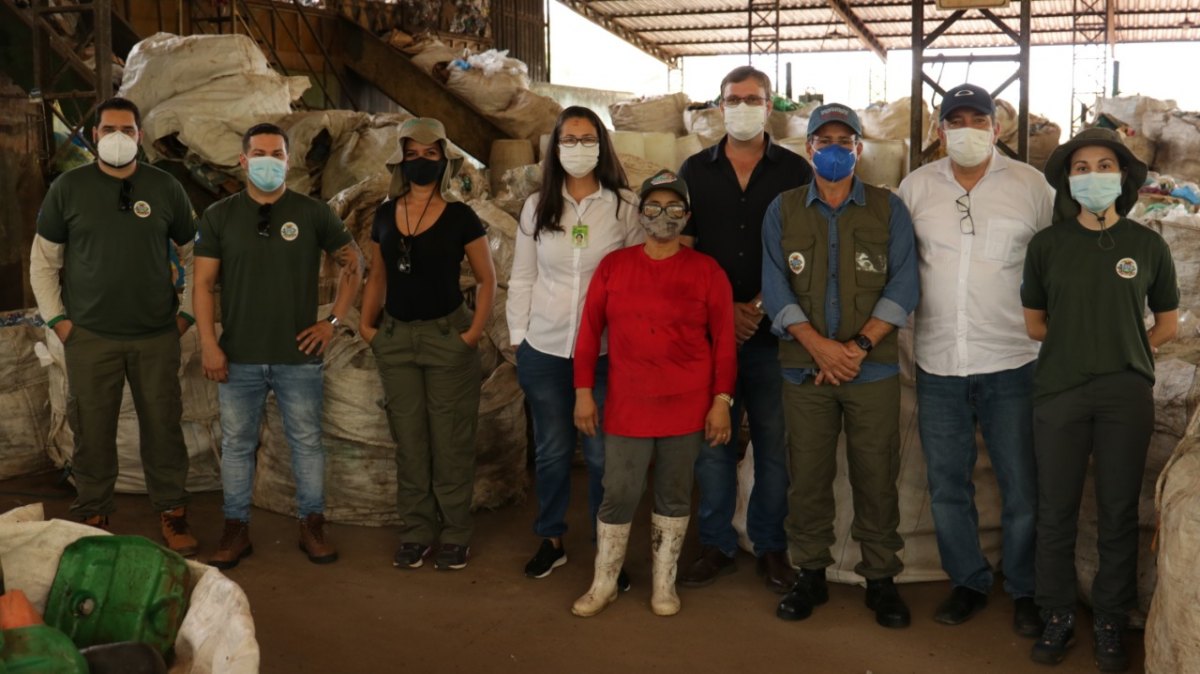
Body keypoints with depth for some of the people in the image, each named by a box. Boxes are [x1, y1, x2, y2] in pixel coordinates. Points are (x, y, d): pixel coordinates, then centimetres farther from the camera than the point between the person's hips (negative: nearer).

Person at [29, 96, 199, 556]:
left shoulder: (165, 188, 4)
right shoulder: (69, 188, 2)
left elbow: (195, 253, 12)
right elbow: (43, 259, 8)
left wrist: (188, 311, 7)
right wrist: (56, 318, 1)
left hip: (157, 335, 1)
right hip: (89, 337, 0)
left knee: (163, 426, 4)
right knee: (92, 431, 5)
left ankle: (172, 512, 18)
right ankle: (92, 516, 19)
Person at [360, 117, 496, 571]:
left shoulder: (459, 216, -5)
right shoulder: (385, 214, 6)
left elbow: (487, 279, -1)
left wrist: (475, 332, -9)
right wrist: (366, 324, 5)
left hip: (447, 335, -4)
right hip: (395, 338, 4)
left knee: (450, 441, 2)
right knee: (408, 440, 9)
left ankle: (455, 535, 13)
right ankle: (416, 532, 19)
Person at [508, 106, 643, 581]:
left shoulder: (626, 206, -2)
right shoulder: (537, 206, 4)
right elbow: (522, 279, 8)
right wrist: (518, 338, 6)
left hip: (604, 351, -2)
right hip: (544, 349, 2)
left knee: (602, 455, 2)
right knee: (551, 451, 13)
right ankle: (551, 540, 29)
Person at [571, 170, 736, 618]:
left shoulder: (706, 271, 0)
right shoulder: (613, 266, 3)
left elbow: (724, 341, 0)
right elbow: (590, 332, 5)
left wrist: (722, 401, -4)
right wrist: (583, 392, 1)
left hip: (687, 407, 0)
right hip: (627, 406, 0)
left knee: (674, 495, 10)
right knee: (619, 494, 2)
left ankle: (665, 584, 24)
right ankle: (604, 584, 19)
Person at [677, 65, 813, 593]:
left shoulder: (795, 171, 4)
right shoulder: (695, 171, 9)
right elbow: (683, 251, 6)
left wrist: (763, 305, -9)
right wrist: (722, 308, -6)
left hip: (774, 331, -1)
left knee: (774, 440, 3)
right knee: (711, 437, 4)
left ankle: (771, 546, 16)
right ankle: (717, 545, 16)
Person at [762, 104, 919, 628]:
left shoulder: (888, 209, 6)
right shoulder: (783, 210, 7)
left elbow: (903, 286, -1)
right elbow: (775, 288, -1)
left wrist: (860, 344, -13)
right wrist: (819, 345, -13)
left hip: (874, 369, 0)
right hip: (804, 369, 1)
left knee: (876, 476, 3)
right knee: (807, 476, 6)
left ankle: (881, 579, 16)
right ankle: (810, 574, 20)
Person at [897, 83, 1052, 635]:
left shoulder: (1030, 185, 0)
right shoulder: (916, 186, 4)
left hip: (1010, 363, -2)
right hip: (938, 364, 2)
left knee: (1022, 487, 4)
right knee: (947, 486, 11)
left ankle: (1024, 590, 23)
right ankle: (968, 582, 29)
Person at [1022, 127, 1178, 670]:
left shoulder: (1147, 245, 3)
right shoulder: (1047, 244, 3)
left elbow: (1167, 322, 12)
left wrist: (1127, 351, 3)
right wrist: (1077, 345, 5)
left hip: (1126, 395, 0)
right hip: (1059, 390, 0)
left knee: (1118, 513, 5)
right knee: (1056, 511, 5)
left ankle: (1111, 625, 19)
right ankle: (1057, 618, 19)